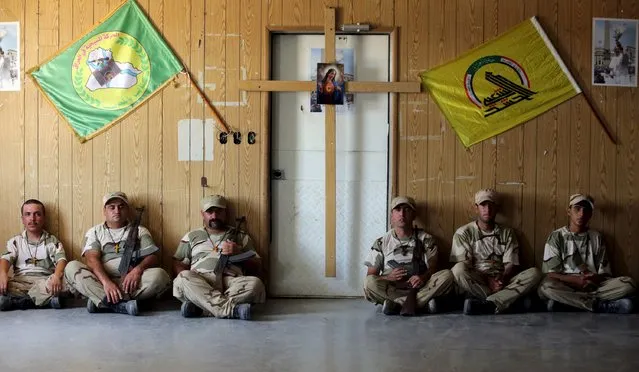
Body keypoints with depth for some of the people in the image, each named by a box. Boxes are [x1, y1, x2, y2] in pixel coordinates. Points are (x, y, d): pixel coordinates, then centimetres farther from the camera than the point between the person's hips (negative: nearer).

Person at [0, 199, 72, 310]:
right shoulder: (15, 241, 17)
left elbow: (61, 259, -3)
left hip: (45, 280, 0)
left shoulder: (52, 241, 14)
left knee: (63, 283, -34)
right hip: (20, 281, 0)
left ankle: (15, 301, -28)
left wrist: (57, 275, -26)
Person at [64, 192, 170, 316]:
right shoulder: (95, 232, 17)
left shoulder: (140, 231, 18)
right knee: (72, 267, -23)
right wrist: (106, 282, -21)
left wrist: (138, 269, -19)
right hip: (101, 281, 0)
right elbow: (92, 259, -1)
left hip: (131, 283, 0)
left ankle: (101, 302, -30)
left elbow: (152, 258, 5)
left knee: (159, 275, -28)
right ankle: (121, 305, -36)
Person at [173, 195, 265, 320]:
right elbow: (178, 263, 19)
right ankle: (231, 309, -39)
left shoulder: (240, 237, 24)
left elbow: (256, 264, 18)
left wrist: (239, 252, -1)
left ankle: (201, 308, -34)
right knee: (184, 278, -34)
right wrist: (187, 279, -3)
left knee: (255, 283, -32)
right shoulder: (192, 236, 26)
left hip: (231, 282, 0)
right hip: (199, 283, 0)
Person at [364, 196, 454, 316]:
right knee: (370, 282, -31)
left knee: (447, 275, -23)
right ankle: (423, 303, -29)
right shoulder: (381, 243, 7)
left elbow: (433, 267, 4)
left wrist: (423, 277, -19)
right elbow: (370, 276, 4)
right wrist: (388, 277, -17)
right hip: (390, 289, -1)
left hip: (419, 288, 1)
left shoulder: (425, 239, 10)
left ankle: (396, 305, -28)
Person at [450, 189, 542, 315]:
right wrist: (487, 280, -20)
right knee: (458, 269, -34)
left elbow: (511, 265, 4)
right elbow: (462, 267, -5)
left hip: (501, 282, 3)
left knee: (534, 273, -21)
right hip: (474, 284, -3)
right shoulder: (463, 233, 4)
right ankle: (511, 301, -29)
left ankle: (487, 305, -37)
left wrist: (503, 279, -20)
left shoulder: (507, 233, 13)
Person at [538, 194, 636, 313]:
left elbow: (605, 273, 9)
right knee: (546, 287, -37)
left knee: (628, 283, -23)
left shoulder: (596, 238, 13)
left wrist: (596, 279, -15)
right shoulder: (556, 237, 4)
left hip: (594, 287, 2)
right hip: (566, 287, -2)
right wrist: (576, 280, -19)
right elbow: (551, 274, -3)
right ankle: (600, 305, -28)